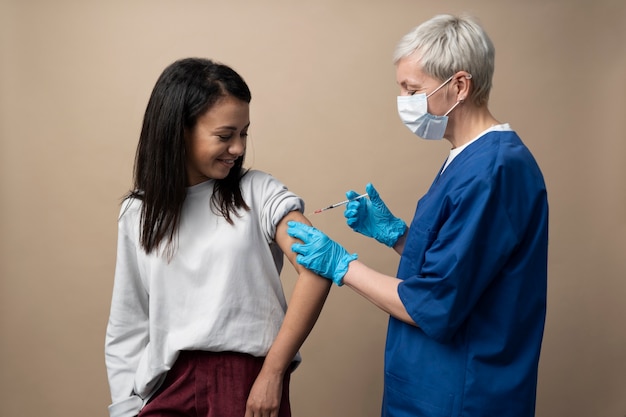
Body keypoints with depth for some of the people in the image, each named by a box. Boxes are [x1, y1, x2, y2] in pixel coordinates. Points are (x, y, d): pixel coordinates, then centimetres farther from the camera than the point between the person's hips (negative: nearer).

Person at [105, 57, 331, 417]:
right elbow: (127, 326, 9)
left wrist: (273, 372, -15)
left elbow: (317, 270, -14)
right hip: (169, 385, 2)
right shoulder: (139, 213, 6)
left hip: (250, 378, -1)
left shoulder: (257, 192, -3)